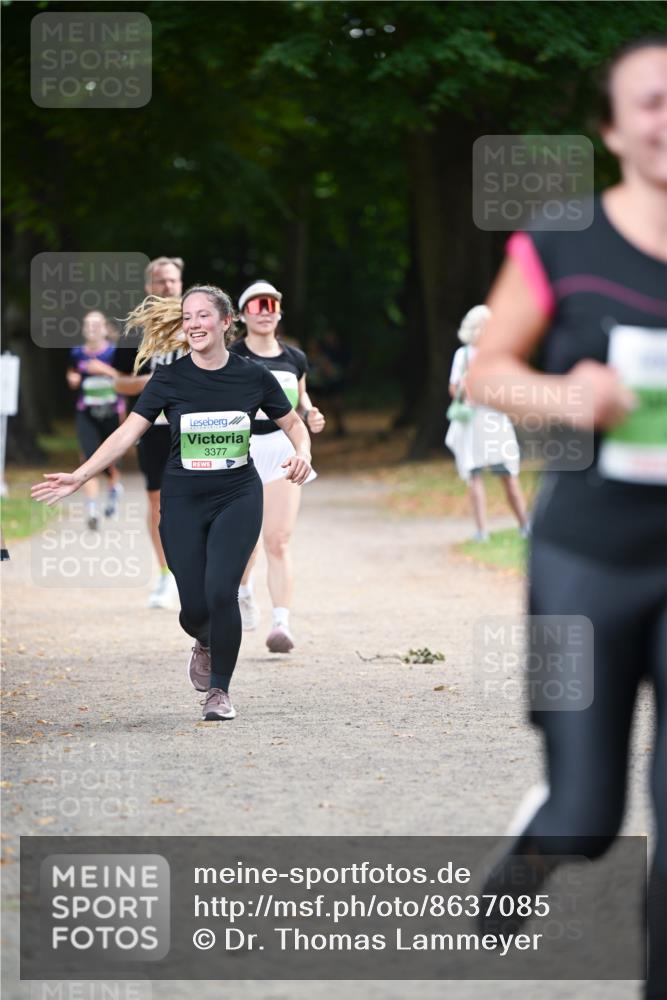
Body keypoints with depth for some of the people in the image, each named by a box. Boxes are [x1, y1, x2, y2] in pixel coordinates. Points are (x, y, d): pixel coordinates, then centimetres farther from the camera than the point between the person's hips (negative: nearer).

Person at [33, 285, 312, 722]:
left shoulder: (253, 376, -4)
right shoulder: (170, 377, -6)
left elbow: (294, 424, 9)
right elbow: (128, 432, -8)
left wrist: (302, 453, -13)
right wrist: (79, 476, -16)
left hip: (238, 498, -1)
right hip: (183, 501, 1)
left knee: (221, 591, -17)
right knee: (194, 606, -3)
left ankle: (219, 690, 3)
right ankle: (205, 643, 36)